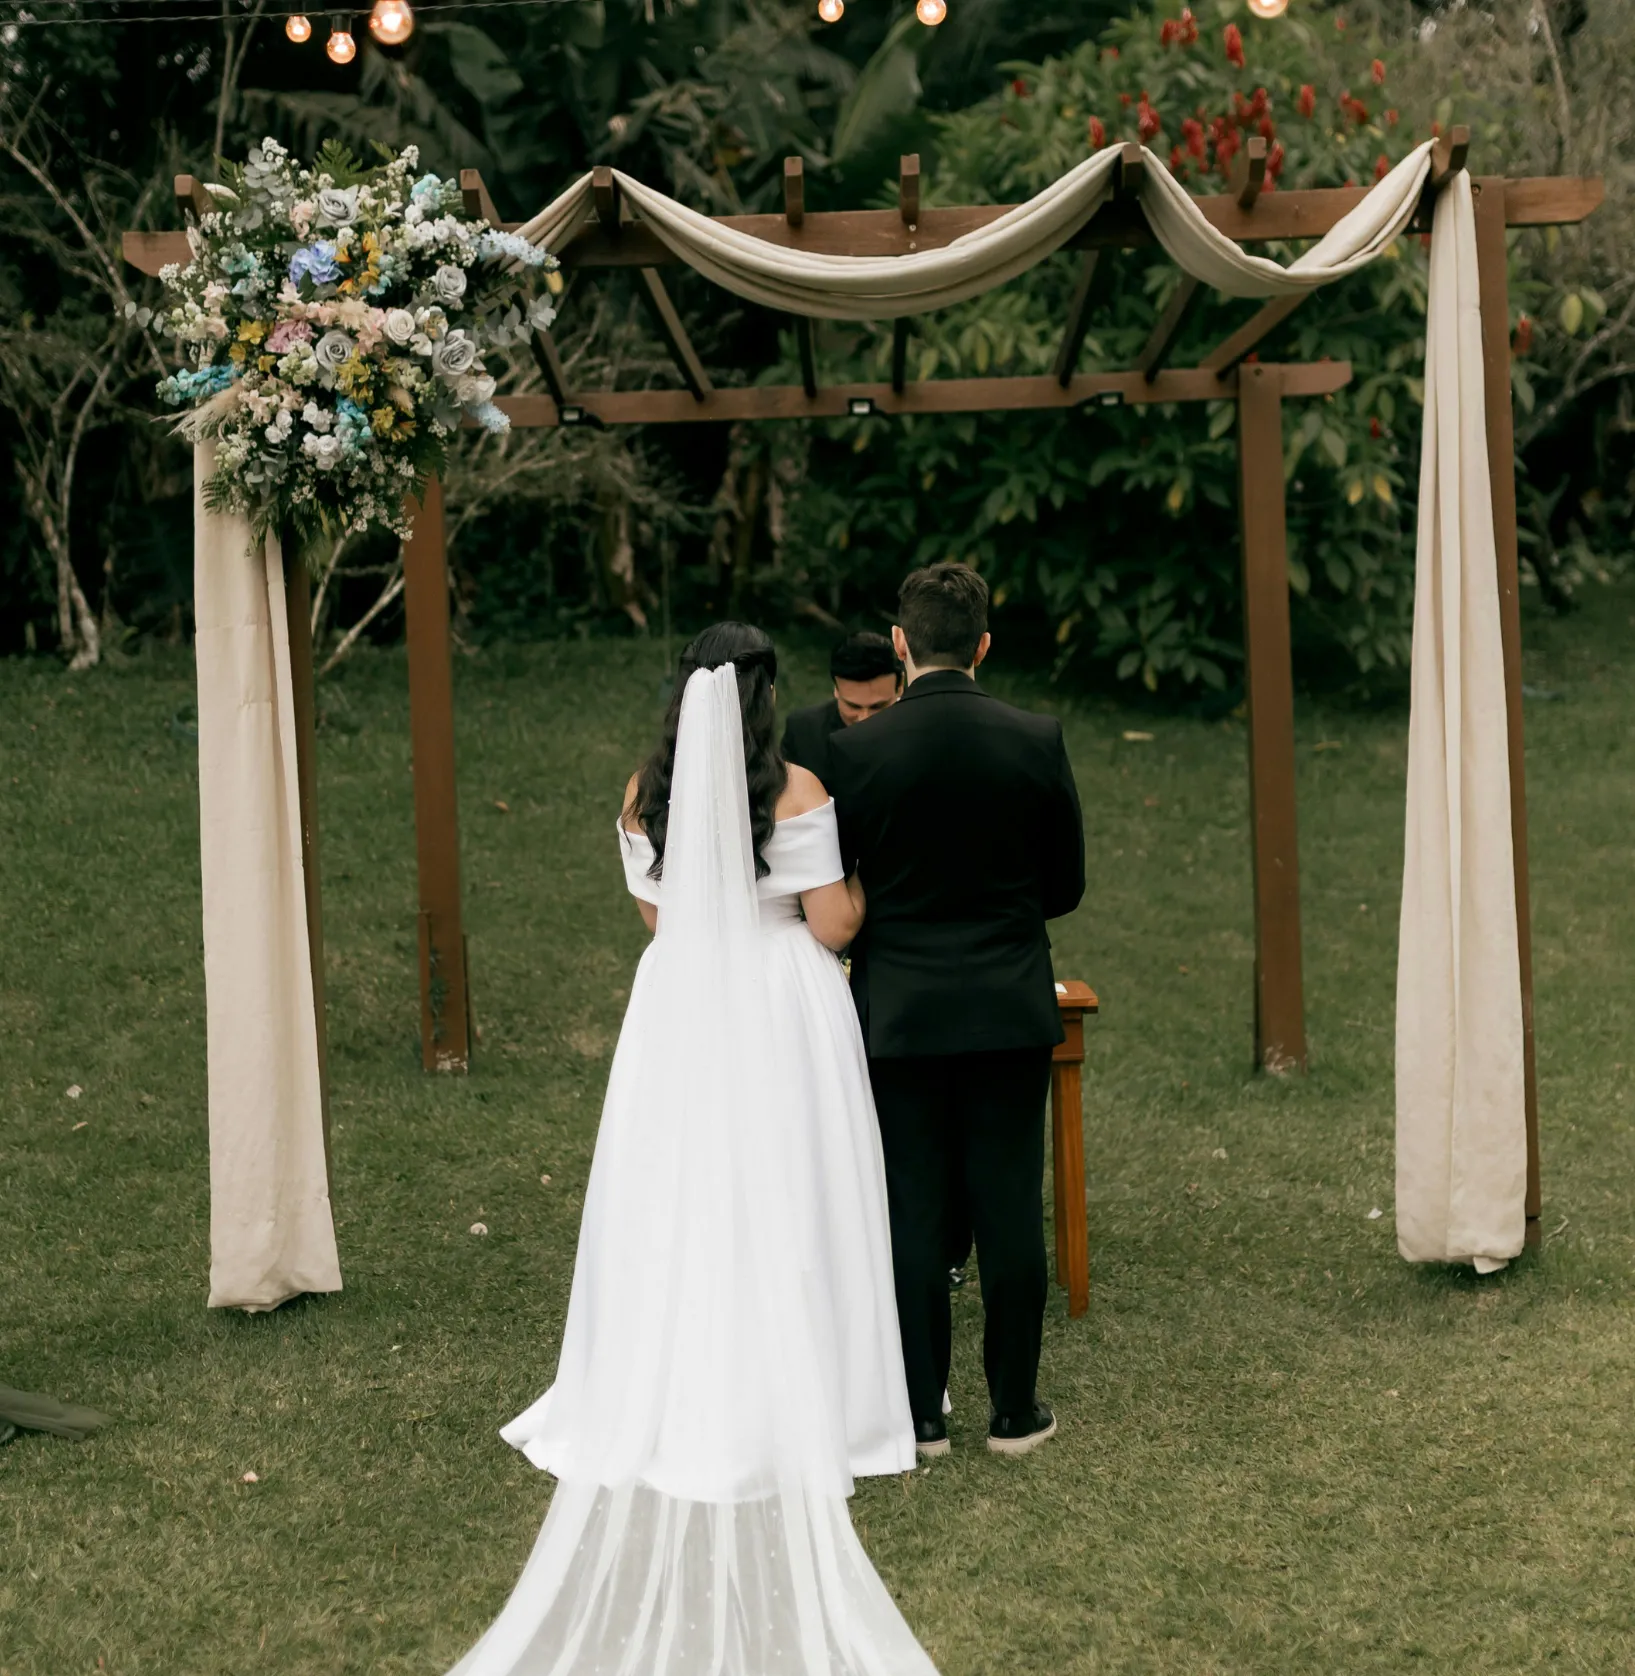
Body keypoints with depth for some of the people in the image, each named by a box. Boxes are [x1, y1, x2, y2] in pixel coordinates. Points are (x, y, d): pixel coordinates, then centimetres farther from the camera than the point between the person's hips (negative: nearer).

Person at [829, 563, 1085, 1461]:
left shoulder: (854, 750, -10)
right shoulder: (1038, 742, -6)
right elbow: (1065, 885, 3)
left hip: (898, 1012, -1)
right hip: (1010, 1012, 1)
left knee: (912, 1216, 7)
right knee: (1010, 1211, 7)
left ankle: (921, 1412, 13)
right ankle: (1014, 1410, 14)